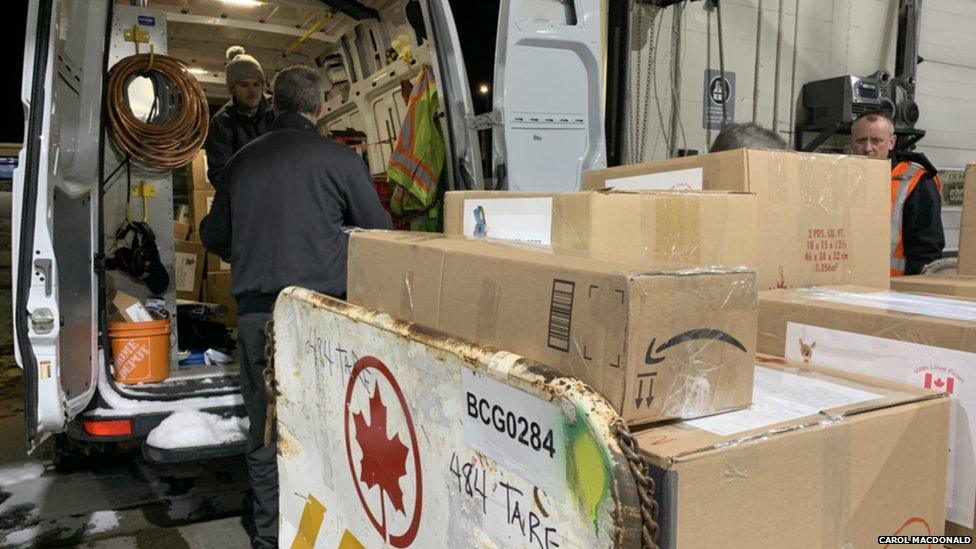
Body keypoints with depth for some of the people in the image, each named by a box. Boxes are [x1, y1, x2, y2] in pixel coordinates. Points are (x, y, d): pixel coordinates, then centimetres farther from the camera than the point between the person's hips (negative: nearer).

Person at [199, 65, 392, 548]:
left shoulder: (242, 160, 9)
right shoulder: (339, 159, -4)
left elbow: (213, 236, 18)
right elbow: (380, 228, 3)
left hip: (256, 313, 4)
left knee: (265, 427, 13)